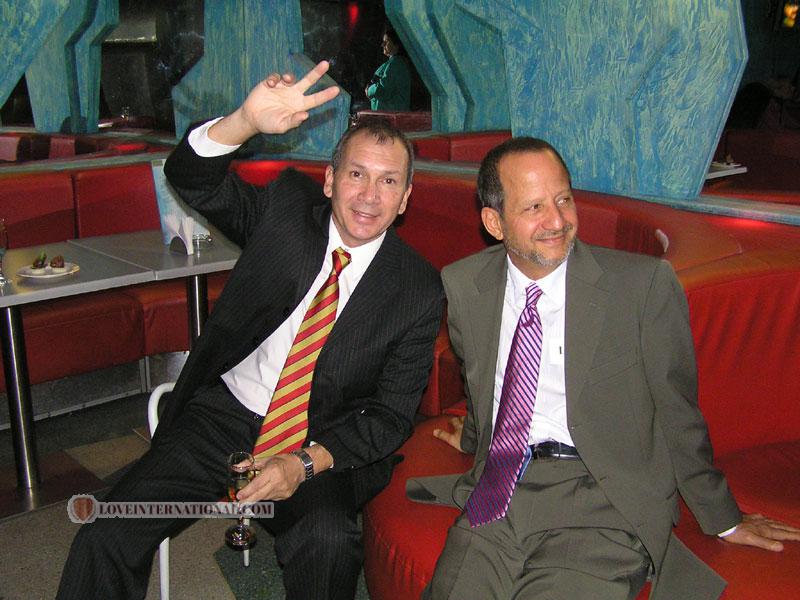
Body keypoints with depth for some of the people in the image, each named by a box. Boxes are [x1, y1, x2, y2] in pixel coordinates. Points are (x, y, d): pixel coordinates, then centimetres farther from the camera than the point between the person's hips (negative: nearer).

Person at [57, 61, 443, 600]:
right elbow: (191, 177, -9)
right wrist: (247, 122, -30)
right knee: (108, 533, -15)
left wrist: (305, 464, -21)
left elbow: (391, 414, -6)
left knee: (327, 541, -32)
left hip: (323, 442, -1)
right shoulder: (287, 207, -1)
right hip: (225, 413, 2)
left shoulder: (418, 290, -6)